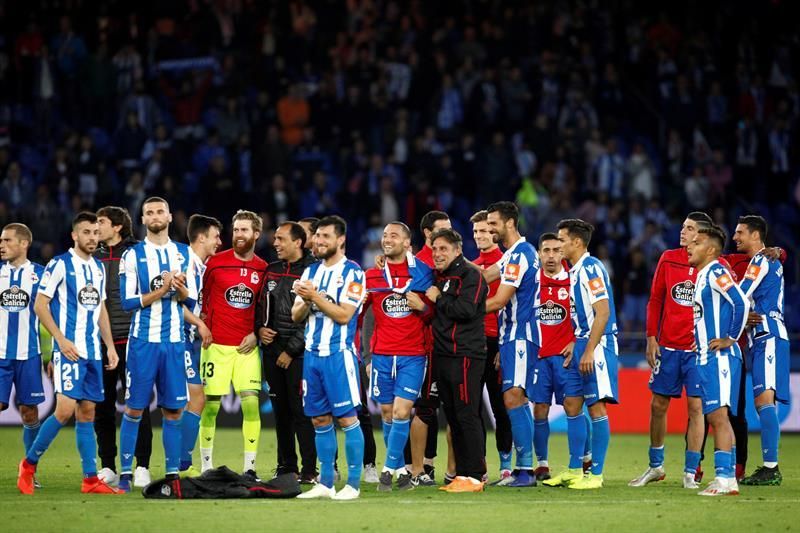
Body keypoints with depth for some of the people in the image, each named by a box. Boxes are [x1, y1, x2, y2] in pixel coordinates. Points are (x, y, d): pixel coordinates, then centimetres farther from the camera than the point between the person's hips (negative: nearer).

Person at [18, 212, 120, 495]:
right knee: (65, 409, -14)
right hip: (69, 350, -7)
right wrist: (61, 340, -16)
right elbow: (40, 305, -8)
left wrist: (110, 346, 15)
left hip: (93, 352, 7)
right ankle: (29, 464, 1)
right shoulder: (59, 265, -6)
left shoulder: (98, 268, 15)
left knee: (87, 411, 6)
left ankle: (91, 479, 5)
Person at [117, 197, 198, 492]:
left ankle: (173, 473, 9)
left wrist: (181, 289, -11)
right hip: (143, 340, -3)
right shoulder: (133, 255, 0)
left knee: (173, 410, 5)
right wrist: (161, 291, -16)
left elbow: (192, 300, 10)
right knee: (134, 408, -2)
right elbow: (128, 302, -7)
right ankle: (125, 473, 3)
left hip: (174, 340, 3)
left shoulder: (184, 253, 10)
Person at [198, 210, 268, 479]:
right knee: (211, 405, 1)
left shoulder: (263, 269, 5)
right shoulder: (215, 262, 1)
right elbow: (200, 298, 11)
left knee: (251, 402, -9)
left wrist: (256, 333, 1)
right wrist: (202, 328, 2)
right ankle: (206, 465, 12)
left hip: (247, 346, 1)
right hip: (216, 345, -1)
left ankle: (250, 467, -5)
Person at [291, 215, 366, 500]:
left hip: (339, 354, -7)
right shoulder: (311, 271, 14)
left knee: (347, 418, -7)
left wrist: (315, 296, -18)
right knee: (320, 420, 9)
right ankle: (325, 484, 14)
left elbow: (344, 315, -15)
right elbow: (296, 316, 12)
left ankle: (353, 484, -4)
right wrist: (305, 301, -9)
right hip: (312, 353, 7)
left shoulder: (352, 273, -6)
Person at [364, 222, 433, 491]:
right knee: (387, 414, 5)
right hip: (382, 354, 3)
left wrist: (422, 307, -11)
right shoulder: (372, 276, 7)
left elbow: (434, 314, 10)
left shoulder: (423, 273, 2)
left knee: (401, 412, -12)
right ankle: (402, 470, 17)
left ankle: (389, 469, -7)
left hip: (412, 355, -3)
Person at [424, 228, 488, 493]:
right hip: (444, 356, 9)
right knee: (453, 417, 9)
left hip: (466, 354, -9)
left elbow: (466, 310, -19)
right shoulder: (440, 277, 18)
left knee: (467, 415, -9)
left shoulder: (470, 275, -7)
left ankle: (475, 476, -8)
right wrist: (423, 304, 10)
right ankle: (462, 474, 12)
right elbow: (439, 314, 27)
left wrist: (438, 299, -9)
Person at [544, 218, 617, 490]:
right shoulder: (575, 271, 16)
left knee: (596, 406, -7)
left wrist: (589, 351, -22)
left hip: (597, 345, -10)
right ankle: (574, 470, 18)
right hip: (583, 345, 10)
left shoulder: (591, 269, -14)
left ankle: (596, 474, -3)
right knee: (571, 404, 11)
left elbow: (603, 313, -19)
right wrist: (575, 346, 20)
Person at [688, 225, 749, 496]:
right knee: (715, 416, 9)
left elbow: (741, 303, -23)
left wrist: (730, 339, -18)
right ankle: (726, 478, 11)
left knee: (718, 414, -14)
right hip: (706, 357, 10)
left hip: (720, 356, -10)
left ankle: (725, 478, -16)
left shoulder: (716, 272, -12)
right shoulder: (702, 276, 17)